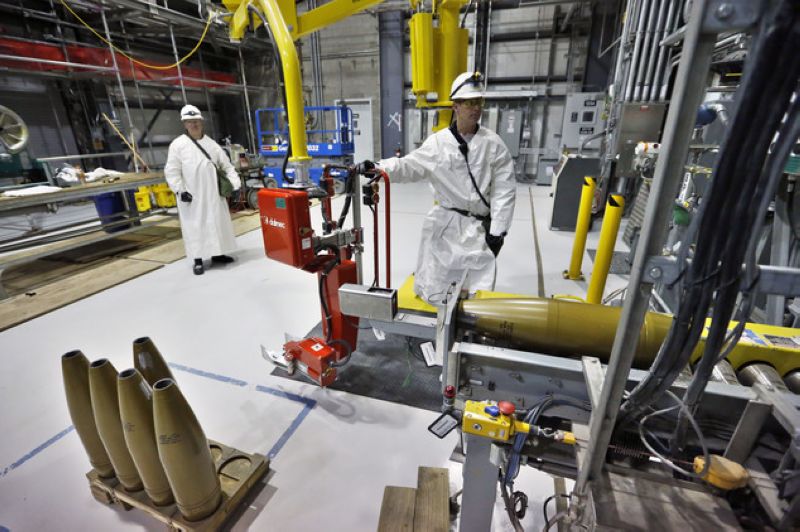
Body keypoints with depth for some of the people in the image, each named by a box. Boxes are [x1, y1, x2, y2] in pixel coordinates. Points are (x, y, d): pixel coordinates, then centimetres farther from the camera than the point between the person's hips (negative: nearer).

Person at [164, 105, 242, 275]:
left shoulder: (211, 144, 9)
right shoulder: (178, 144, -1)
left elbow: (226, 165, 8)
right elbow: (172, 172, -4)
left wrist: (235, 183, -4)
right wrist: (180, 190, -14)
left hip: (213, 194, 4)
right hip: (192, 196, -3)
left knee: (218, 223, 10)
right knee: (195, 227, 1)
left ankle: (217, 254, 25)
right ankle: (198, 261, 12)